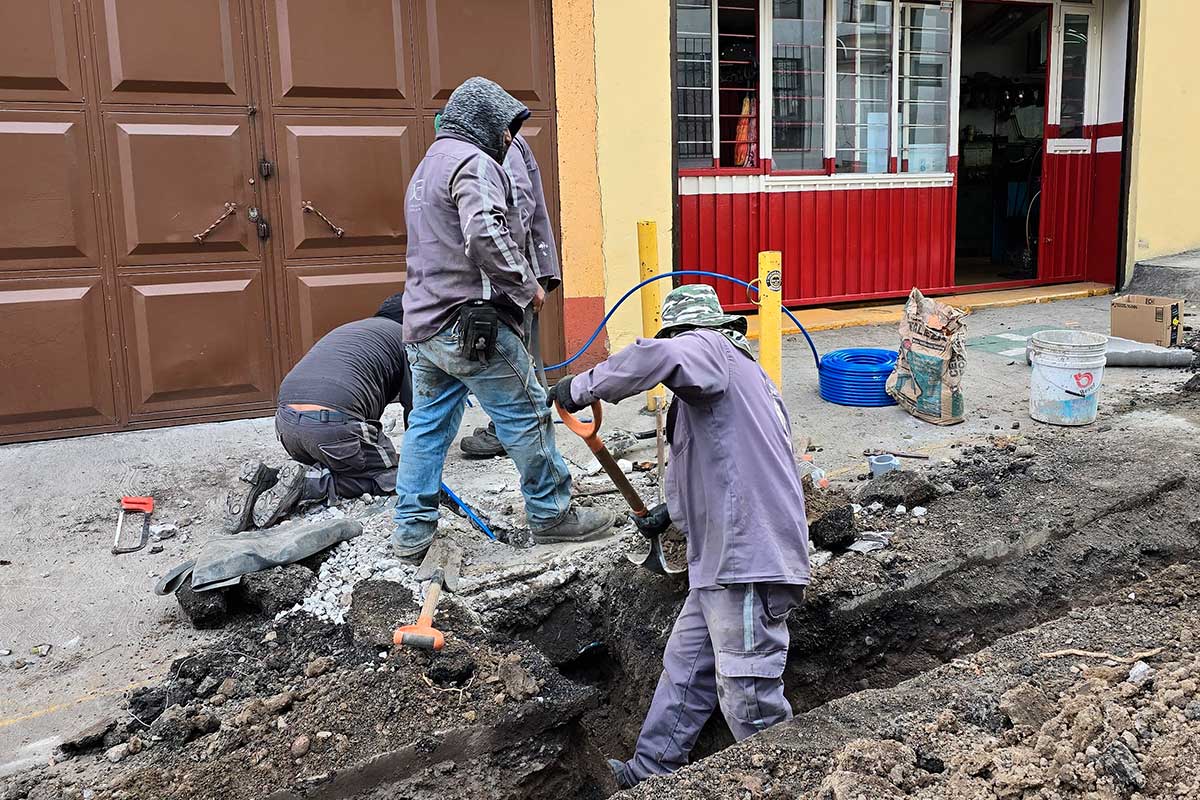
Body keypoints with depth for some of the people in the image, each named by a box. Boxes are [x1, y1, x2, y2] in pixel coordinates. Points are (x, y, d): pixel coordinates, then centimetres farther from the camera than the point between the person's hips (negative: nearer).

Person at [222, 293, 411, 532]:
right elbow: (414, 405, 9)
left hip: (286, 420, 8)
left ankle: (265, 478, 4)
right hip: (334, 423, -8)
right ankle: (307, 484, -8)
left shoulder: (344, 330, 35)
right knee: (389, 477, 9)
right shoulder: (405, 335, 12)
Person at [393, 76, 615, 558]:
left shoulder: (428, 167, 25)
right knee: (526, 416, 2)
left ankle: (412, 530, 17)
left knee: (427, 424, 13)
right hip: (473, 324, -10)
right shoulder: (473, 162, -9)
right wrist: (526, 287, -13)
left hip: (423, 326, 10)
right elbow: (487, 236, -25)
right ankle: (551, 514, 14)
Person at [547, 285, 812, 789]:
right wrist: (673, 509, 35)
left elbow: (659, 357, -30)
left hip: (748, 558, -11)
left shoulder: (707, 347, -5)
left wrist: (581, 388, -19)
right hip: (726, 558, 11)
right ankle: (649, 773, 27)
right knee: (684, 668, 17)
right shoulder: (738, 370, 26)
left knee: (749, 699, -3)